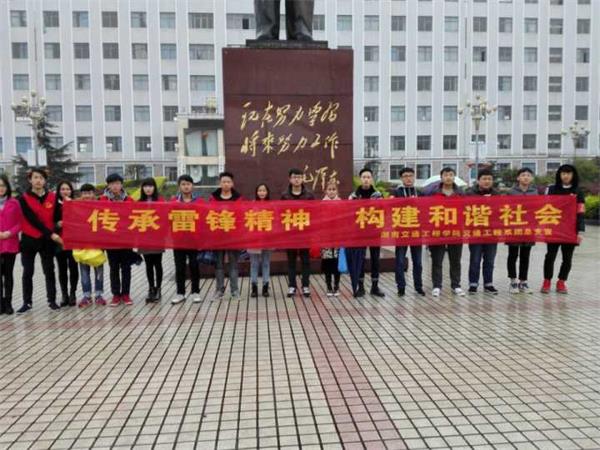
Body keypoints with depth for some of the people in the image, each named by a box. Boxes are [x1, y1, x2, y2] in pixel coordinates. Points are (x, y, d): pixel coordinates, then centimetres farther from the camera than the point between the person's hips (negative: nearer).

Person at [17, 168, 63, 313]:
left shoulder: (52, 197, 2)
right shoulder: (24, 199, -4)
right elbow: (32, 219, -13)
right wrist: (51, 234, -19)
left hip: (47, 240, 1)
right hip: (29, 239, -1)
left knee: (49, 271, 5)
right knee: (27, 272, 5)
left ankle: (52, 300, 13)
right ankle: (27, 302, 14)